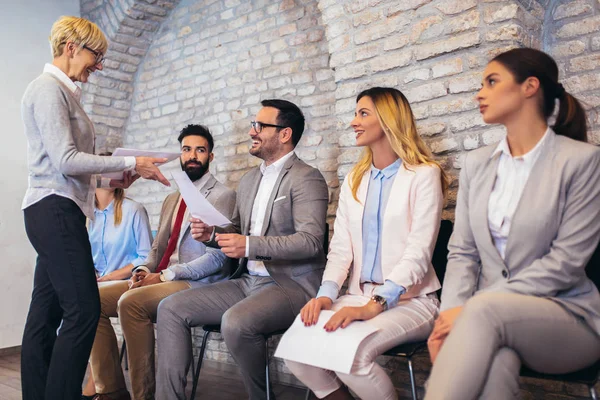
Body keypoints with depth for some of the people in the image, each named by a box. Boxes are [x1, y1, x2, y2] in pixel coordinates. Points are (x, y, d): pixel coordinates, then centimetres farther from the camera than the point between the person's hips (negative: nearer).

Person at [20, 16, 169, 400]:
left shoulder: (62, 90, 19)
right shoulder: (48, 88, -8)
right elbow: (66, 160, -16)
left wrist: (108, 180, 12)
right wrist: (131, 162, -12)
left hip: (56, 212, 10)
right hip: (55, 209, -10)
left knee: (46, 313, 10)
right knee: (83, 310, -9)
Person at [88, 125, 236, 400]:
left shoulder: (223, 196, -4)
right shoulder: (172, 200, 22)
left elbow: (218, 258, -13)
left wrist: (164, 275, -17)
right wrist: (143, 270, -2)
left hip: (198, 284, -8)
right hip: (159, 279, 8)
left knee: (130, 302, -30)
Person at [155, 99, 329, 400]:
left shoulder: (306, 178, -8)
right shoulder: (249, 180, 17)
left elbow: (310, 240, -19)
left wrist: (250, 245, -28)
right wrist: (212, 234, 1)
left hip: (291, 284, -8)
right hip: (247, 282, 8)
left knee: (236, 322, -33)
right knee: (171, 308, -4)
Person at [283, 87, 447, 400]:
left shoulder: (424, 175, -4)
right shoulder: (353, 180, 15)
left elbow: (418, 254, -13)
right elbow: (340, 248, 7)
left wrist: (373, 306, -23)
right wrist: (326, 294, -10)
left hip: (409, 301, -5)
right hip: (359, 296, 5)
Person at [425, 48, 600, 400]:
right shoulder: (477, 163, 10)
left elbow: (567, 260, -13)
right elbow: (462, 251, 6)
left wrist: (470, 309, -19)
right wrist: (452, 311, -15)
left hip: (566, 317, -2)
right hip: (495, 316, 3)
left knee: (486, 309, -35)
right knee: (493, 365, -34)